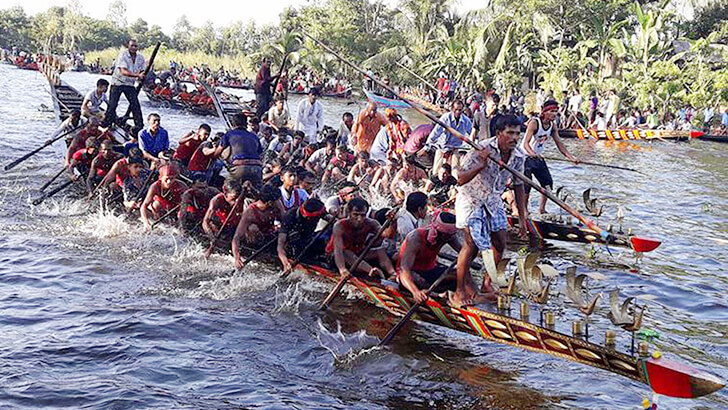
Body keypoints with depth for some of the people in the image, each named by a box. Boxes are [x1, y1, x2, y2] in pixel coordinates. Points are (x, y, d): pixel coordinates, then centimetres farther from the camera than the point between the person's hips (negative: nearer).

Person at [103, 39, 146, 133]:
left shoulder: (140, 57, 0)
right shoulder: (123, 55, -17)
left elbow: (142, 71, 9)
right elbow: (123, 72, -27)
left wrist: (142, 77, -16)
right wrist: (137, 75, -37)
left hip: (130, 84, 4)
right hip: (118, 83, -4)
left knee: (135, 104, -4)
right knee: (112, 104, -6)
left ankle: (139, 125, 4)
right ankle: (106, 123, 5)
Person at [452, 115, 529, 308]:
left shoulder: (518, 156, -8)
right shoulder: (481, 149, -26)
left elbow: (518, 185, 6)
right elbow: (460, 180, -29)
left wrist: (523, 216, 6)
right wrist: (481, 165, -44)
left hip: (493, 200, 6)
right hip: (470, 199, -6)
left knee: (500, 244, 4)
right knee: (472, 244, -16)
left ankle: (487, 285, 22)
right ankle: (460, 291, -5)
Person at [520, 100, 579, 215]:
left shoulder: (553, 125, 0)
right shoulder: (534, 123, -22)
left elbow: (558, 143, 5)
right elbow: (526, 143, -31)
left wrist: (570, 157, -4)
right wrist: (533, 153, -50)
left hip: (539, 157, 8)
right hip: (526, 156, -8)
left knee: (548, 183, 7)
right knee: (527, 184, -12)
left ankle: (542, 209, 19)